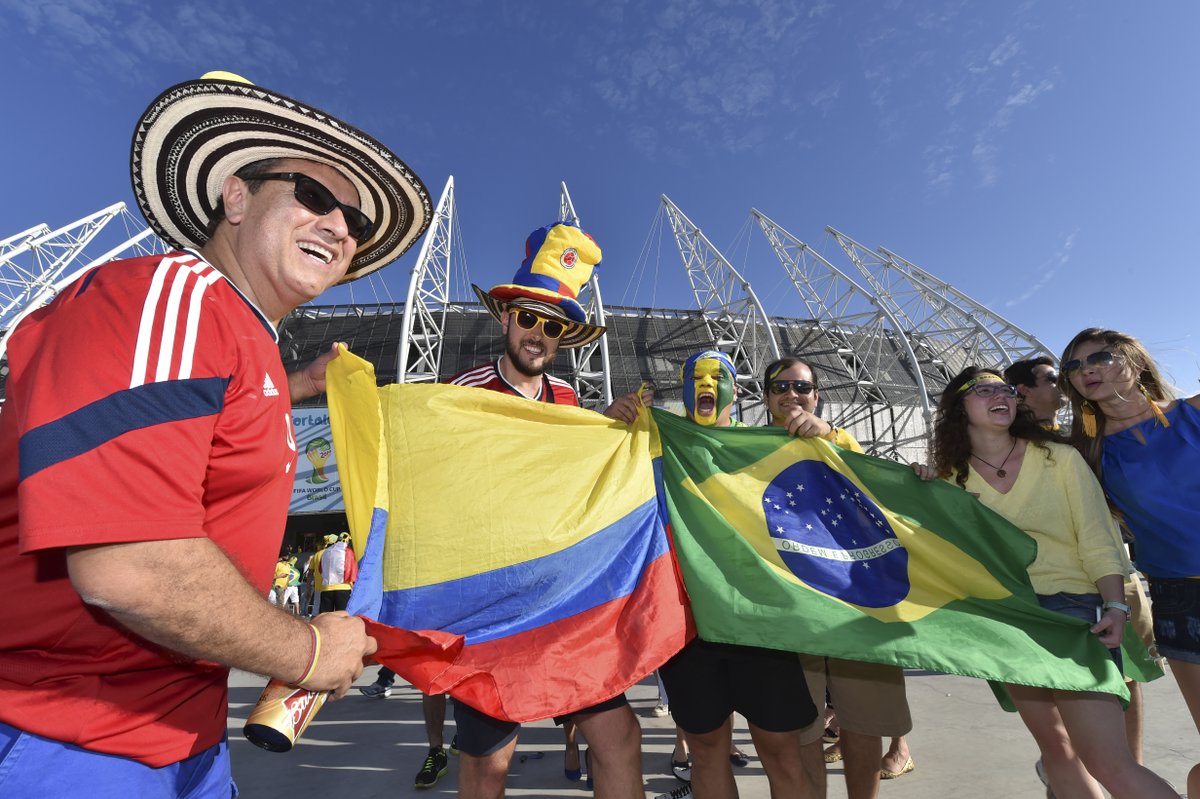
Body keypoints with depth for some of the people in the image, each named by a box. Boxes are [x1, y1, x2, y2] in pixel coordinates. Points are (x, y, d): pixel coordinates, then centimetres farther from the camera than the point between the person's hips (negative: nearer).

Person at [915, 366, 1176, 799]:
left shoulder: (1059, 458, -1)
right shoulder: (952, 477, 1)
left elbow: (1098, 537, -4)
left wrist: (1115, 606, -15)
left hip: (1072, 606, -2)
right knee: (1055, 747, 15)